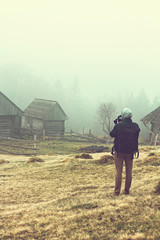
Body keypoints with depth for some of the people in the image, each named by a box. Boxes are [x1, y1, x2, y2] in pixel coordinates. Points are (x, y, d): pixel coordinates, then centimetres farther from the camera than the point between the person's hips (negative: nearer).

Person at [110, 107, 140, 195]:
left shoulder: (118, 125, -15)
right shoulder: (135, 126, -4)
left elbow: (112, 134, 0)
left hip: (119, 152, -3)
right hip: (130, 152, 3)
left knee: (118, 171, 3)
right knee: (129, 172, 11)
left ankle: (117, 191, 3)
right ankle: (127, 190, 15)